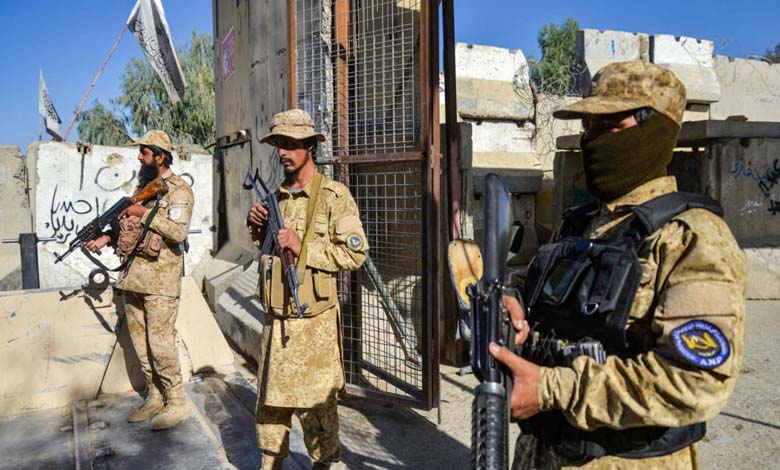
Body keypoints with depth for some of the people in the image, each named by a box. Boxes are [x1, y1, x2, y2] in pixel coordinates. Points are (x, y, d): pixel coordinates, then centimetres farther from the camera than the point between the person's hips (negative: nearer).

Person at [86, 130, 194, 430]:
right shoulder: (143, 186, 17)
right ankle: (155, 397, 25)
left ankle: (177, 402, 6)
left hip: (159, 277, -9)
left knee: (160, 342, -7)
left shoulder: (178, 191, -9)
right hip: (132, 275, 9)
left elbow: (178, 232, -21)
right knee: (140, 339, 12)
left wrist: (145, 213, -17)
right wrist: (108, 236, 7)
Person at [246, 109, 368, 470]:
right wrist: (257, 228, 3)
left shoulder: (333, 195, -9)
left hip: (313, 321, -6)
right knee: (270, 397, 15)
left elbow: (355, 253, -15)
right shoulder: (277, 196, 12)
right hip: (275, 318, 6)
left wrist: (303, 247, -19)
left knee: (315, 403, 5)